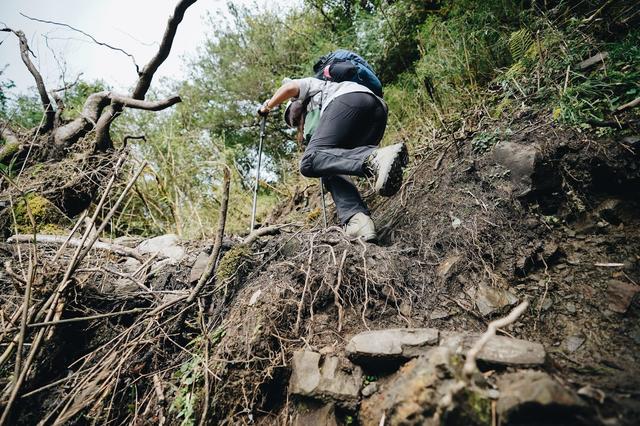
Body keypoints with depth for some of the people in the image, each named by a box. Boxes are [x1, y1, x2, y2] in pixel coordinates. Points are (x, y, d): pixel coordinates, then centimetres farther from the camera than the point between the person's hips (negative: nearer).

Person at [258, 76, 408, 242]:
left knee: (310, 162, -15)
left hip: (349, 101, -8)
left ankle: (374, 158, -34)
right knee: (332, 171, 7)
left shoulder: (308, 84, 32)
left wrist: (267, 106, 26)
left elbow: (289, 87, 12)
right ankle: (356, 220, -19)